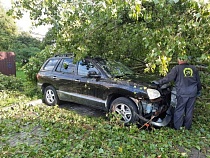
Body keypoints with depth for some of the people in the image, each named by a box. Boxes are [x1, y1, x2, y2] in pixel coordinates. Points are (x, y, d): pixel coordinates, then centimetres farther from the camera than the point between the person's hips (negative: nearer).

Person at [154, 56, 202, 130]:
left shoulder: (177, 68, -6)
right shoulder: (194, 68, 10)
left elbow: (168, 77, -12)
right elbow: (198, 81, 18)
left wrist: (159, 82, -6)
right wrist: (199, 89, 31)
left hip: (182, 93, -4)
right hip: (193, 93, 5)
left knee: (179, 110, 5)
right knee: (189, 110, 14)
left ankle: (177, 127, 13)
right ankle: (187, 127, 26)